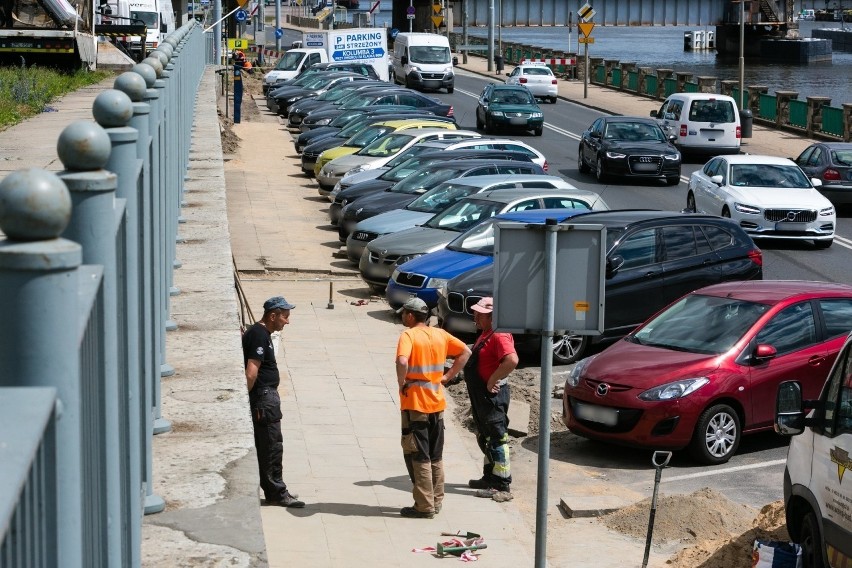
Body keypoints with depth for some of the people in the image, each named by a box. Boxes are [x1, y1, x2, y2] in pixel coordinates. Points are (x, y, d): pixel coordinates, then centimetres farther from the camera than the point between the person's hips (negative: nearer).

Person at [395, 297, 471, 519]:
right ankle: (436, 501, 21)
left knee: (418, 457, 0)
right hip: (437, 403, 6)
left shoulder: (408, 335, -13)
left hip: (415, 404, -6)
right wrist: (447, 376, 9)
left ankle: (424, 506, 1)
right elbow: (465, 352, 12)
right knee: (435, 456, 15)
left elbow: (402, 362, -31)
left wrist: (401, 382, -14)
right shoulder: (440, 334, 7)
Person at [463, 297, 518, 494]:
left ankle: (501, 484, 0)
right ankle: (490, 477, 31)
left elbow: (512, 360, -36)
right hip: (481, 395, 11)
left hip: (493, 395, -11)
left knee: (497, 438, -5)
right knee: (485, 437, 20)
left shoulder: (499, 336, -20)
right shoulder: (485, 334, 13)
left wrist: (492, 381, -28)